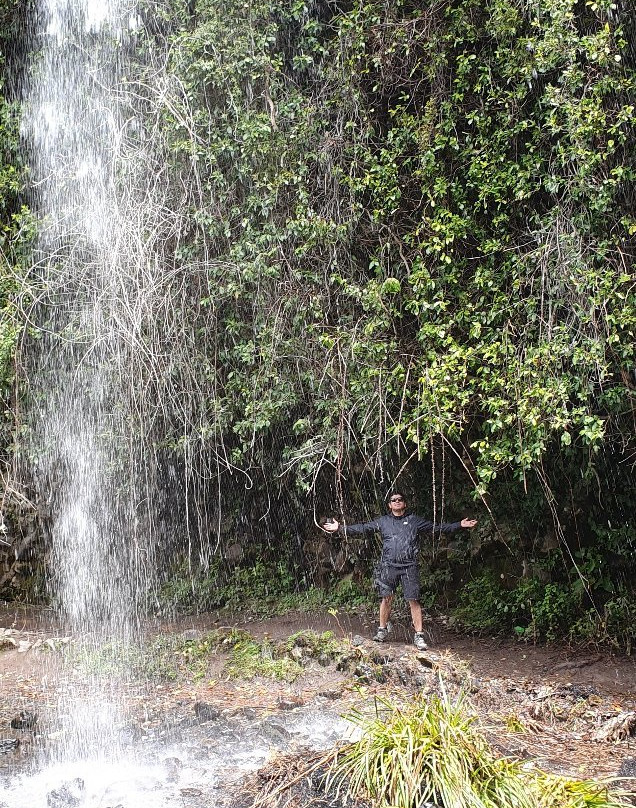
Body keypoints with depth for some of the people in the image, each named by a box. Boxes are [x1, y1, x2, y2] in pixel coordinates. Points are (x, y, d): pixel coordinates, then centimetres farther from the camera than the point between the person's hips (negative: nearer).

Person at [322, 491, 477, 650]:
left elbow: (437, 528, 9)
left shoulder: (415, 520, 10)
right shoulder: (382, 521, 12)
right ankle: (382, 630, 19)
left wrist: (460, 525, 2)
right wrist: (340, 528, 2)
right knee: (386, 598, 2)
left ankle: (419, 636, -3)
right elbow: (362, 528, 10)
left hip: (409, 567, -1)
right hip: (388, 566, 1)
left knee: (414, 600, -6)